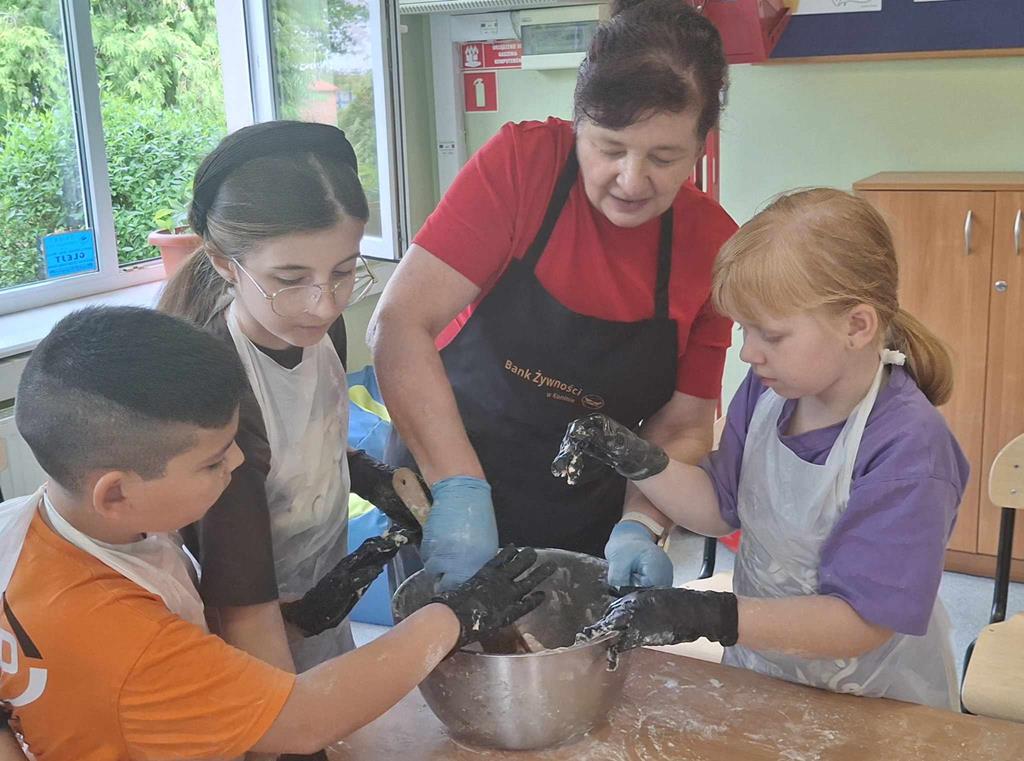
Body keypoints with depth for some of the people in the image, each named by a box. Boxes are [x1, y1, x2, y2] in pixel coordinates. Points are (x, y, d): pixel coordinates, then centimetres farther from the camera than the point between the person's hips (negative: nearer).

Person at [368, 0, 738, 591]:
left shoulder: (713, 244, -11)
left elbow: (684, 426, -5)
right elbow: (399, 324, -25)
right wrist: (460, 488, -32)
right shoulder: (522, 163, -18)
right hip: (441, 500, -1)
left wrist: (639, 525, -22)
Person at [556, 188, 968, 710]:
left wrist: (708, 616, -37)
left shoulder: (908, 447, -26)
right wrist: (633, 458, -13)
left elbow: (861, 623, -27)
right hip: (756, 669, 5)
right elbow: (720, 508, 4)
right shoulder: (767, 389, -7)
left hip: (873, 704, -4)